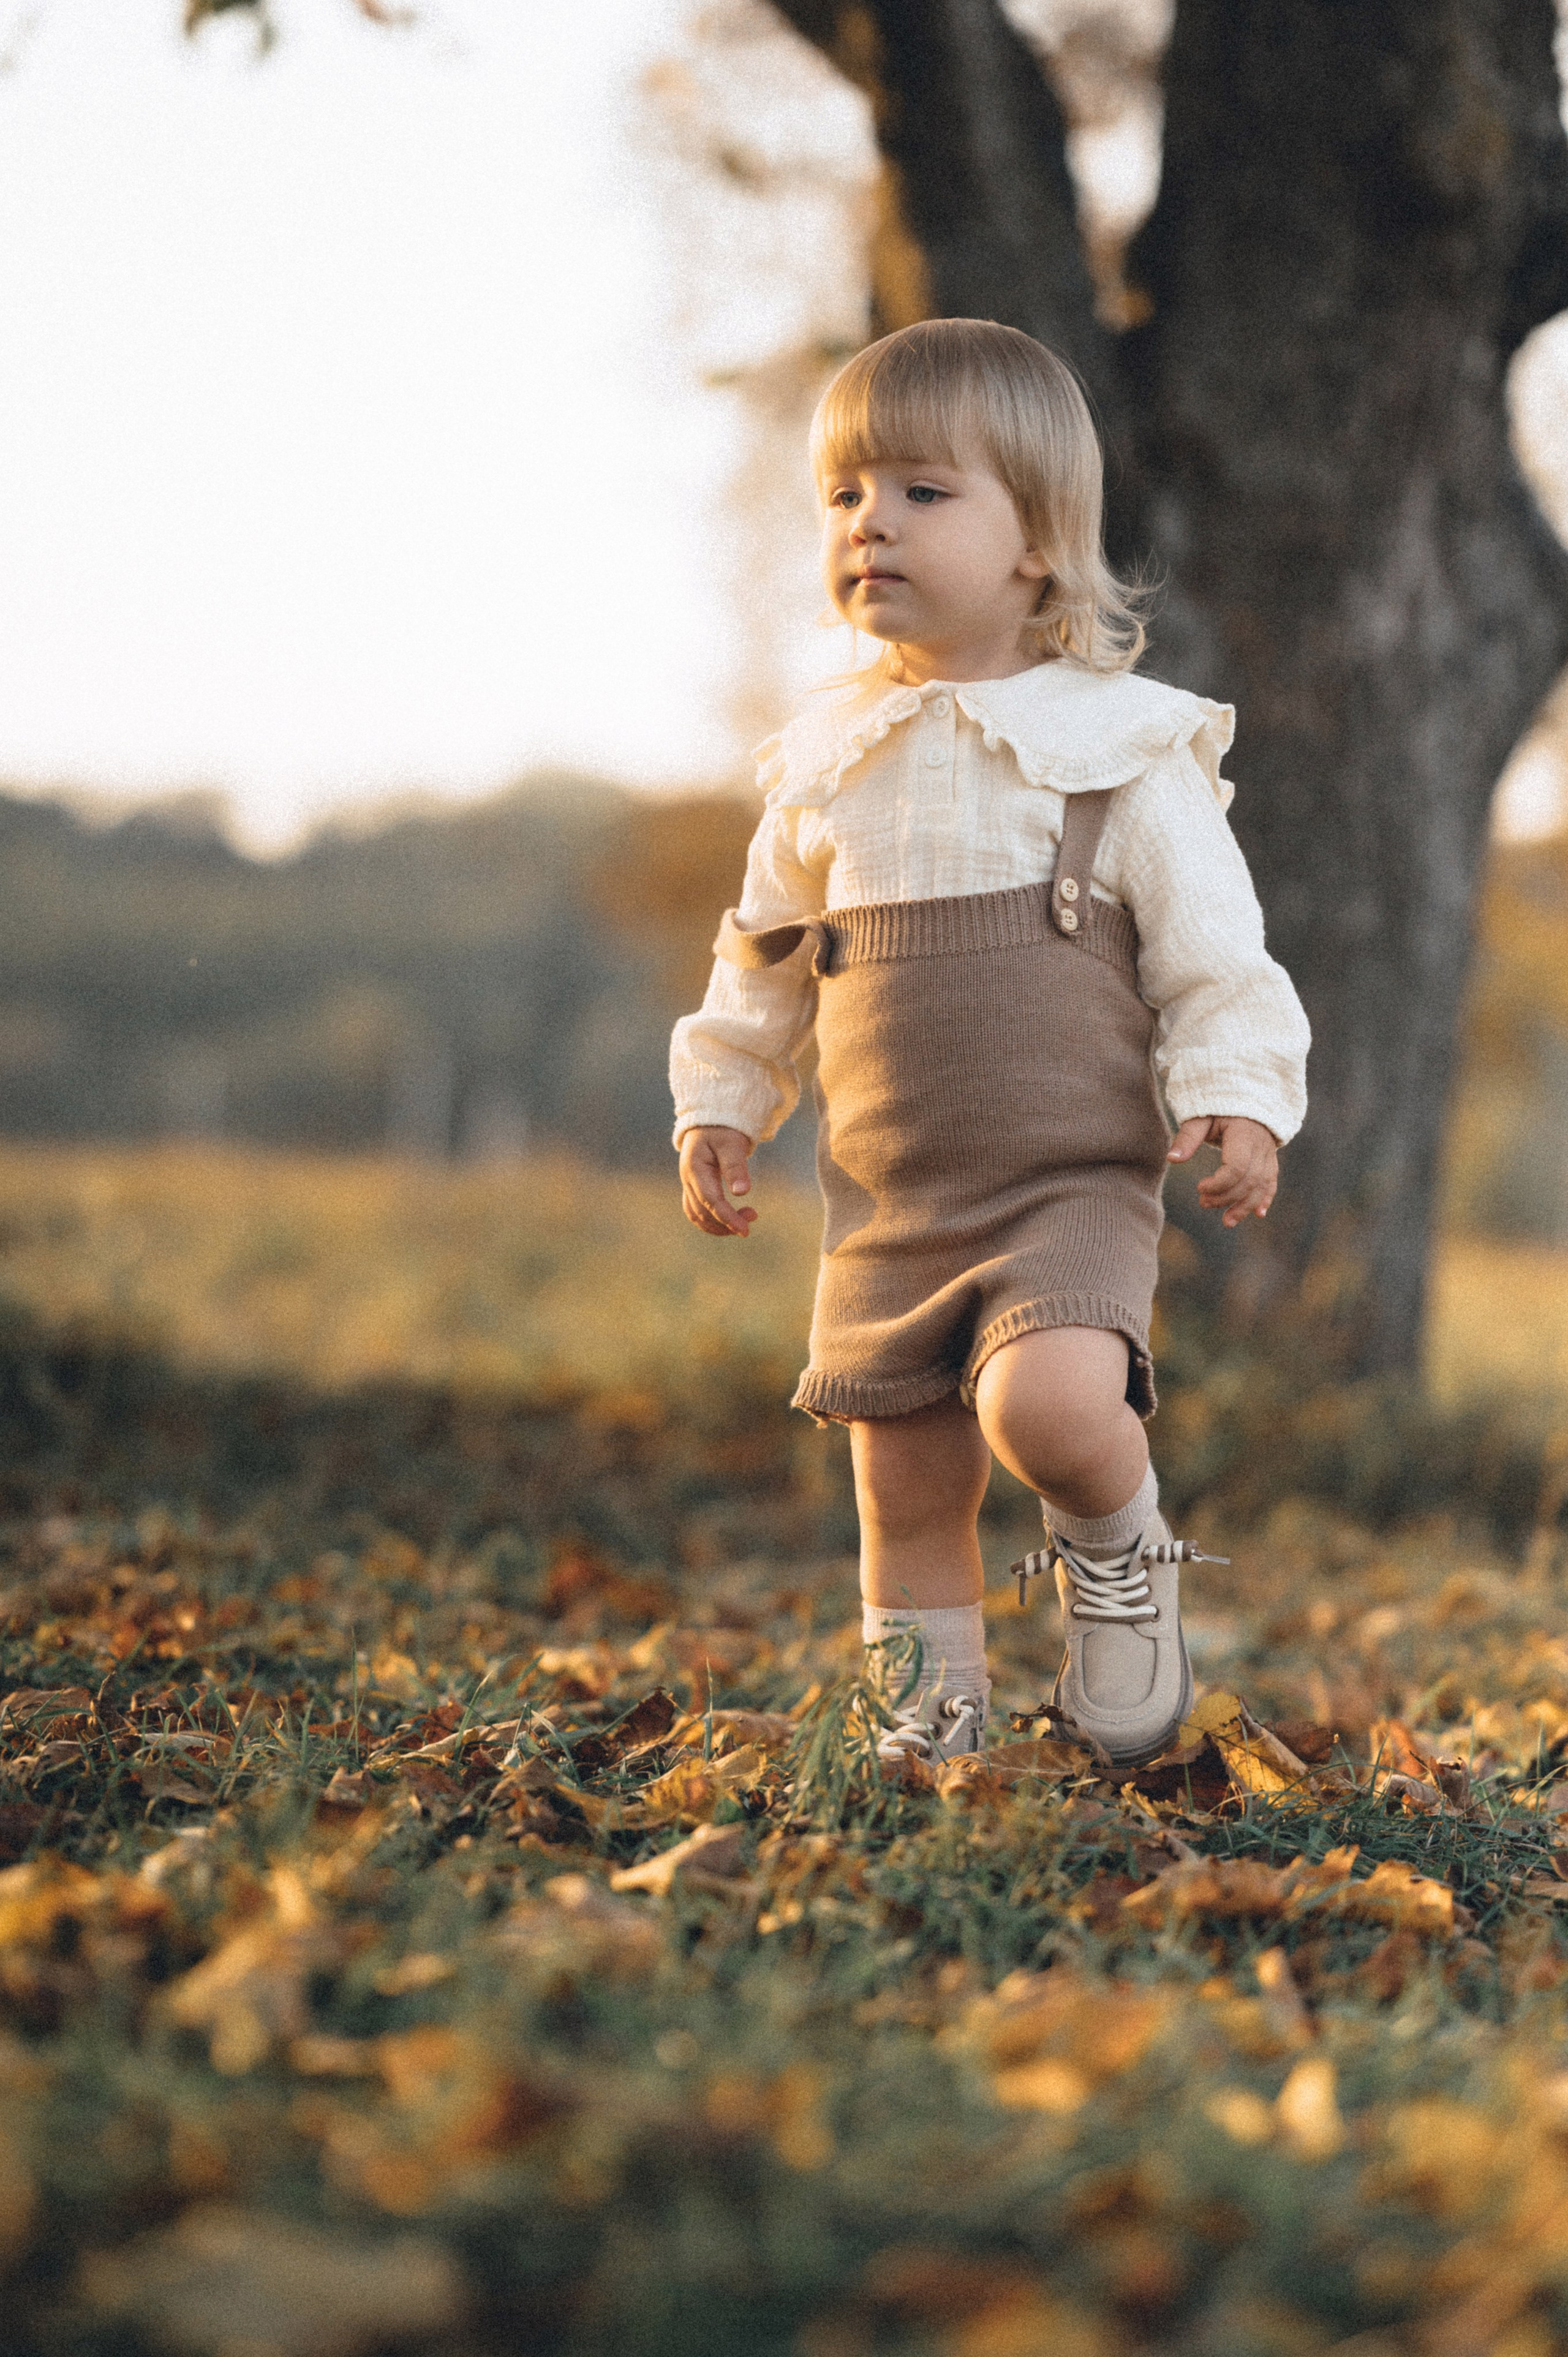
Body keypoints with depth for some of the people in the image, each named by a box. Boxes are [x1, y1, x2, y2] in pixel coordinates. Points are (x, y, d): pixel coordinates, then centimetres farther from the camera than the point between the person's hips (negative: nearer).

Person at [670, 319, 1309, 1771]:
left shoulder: (1118, 749, -4)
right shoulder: (831, 764, 8)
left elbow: (1215, 949, -3)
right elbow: (765, 960, 19)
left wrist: (1240, 1100, -15)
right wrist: (718, 1107, 13)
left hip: (1074, 1185, -4)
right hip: (886, 1204, 4)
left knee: (1047, 1404, -28)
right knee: (905, 1498, 8)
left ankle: (1120, 1556, 4)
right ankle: (930, 1726, 26)